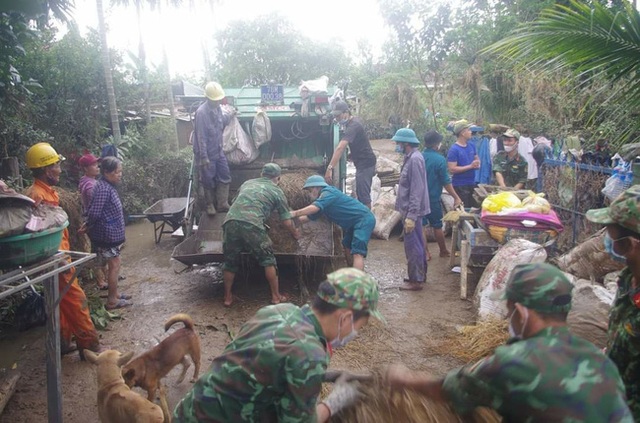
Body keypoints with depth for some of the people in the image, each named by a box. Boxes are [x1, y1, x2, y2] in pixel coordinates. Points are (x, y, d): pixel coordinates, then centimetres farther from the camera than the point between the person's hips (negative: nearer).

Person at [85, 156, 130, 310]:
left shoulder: (108, 186, 10)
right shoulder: (103, 189, -22)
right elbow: (94, 213, -23)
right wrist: (89, 228, -7)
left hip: (112, 233, 10)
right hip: (108, 234, -10)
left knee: (113, 266, 18)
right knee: (114, 265, -2)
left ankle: (114, 294, 30)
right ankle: (112, 301, 7)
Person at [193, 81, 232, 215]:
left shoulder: (218, 108, 1)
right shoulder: (201, 112, -23)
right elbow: (201, 137, -22)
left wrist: (228, 116, 1)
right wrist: (204, 157, -21)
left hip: (219, 151, 7)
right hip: (207, 153, -7)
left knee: (225, 176, 9)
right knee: (209, 181, 6)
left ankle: (222, 204, 18)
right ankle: (210, 204, 23)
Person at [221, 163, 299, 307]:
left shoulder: (247, 183, 30)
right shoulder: (277, 191, 19)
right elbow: (287, 222, 20)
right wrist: (295, 233, 40)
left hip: (230, 221, 4)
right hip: (252, 224, -4)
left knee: (230, 261, 20)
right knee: (268, 260, 14)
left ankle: (227, 297, 31)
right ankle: (276, 296, 21)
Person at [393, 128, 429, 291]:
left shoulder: (414, 159, -20)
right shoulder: (411, 157, 12)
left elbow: (417, 190, -23)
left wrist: (411, 215, -25)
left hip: (412, 211, -10)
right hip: (410, 209, 10)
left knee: (412, 246, -1)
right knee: (417, 244, 17)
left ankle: (416, 280, 9)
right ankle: (419, 275, 29)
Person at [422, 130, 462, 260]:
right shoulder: (440, 160, -15)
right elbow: (446, 182, -12)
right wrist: (456, 198, -3)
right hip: (433, 199, -3)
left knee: (422, 225, 8)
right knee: (437, 226, 11)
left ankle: (425, 253, 11)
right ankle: (443, 251, 26)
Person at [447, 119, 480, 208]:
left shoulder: (471, 146, 7)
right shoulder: (454, 150, -15)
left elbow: (477, 159, 21)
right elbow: (452, 169, -20)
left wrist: (477, 164, -4)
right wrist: (470, 166, -20)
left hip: (472, 184, 7)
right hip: (460, 186, -7)